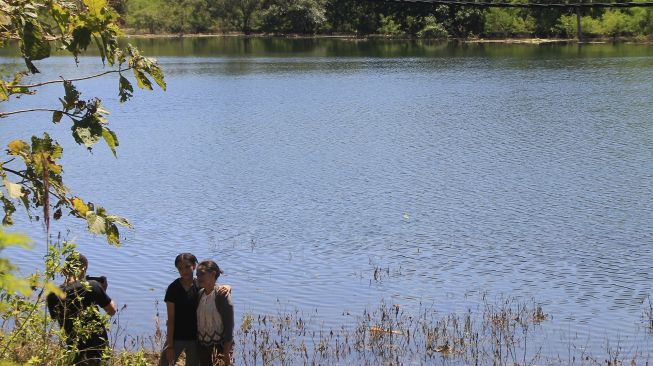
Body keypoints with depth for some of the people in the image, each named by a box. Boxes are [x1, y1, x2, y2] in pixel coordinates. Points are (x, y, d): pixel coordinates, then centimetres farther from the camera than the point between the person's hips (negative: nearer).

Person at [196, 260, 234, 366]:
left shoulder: (221, 295, -16)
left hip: (219, 345, -7)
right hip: (203, 345, 7)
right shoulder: (200, 293, 4)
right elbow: (199, 320, 11)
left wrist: (226, 352, -19)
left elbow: (229, 324, -17)